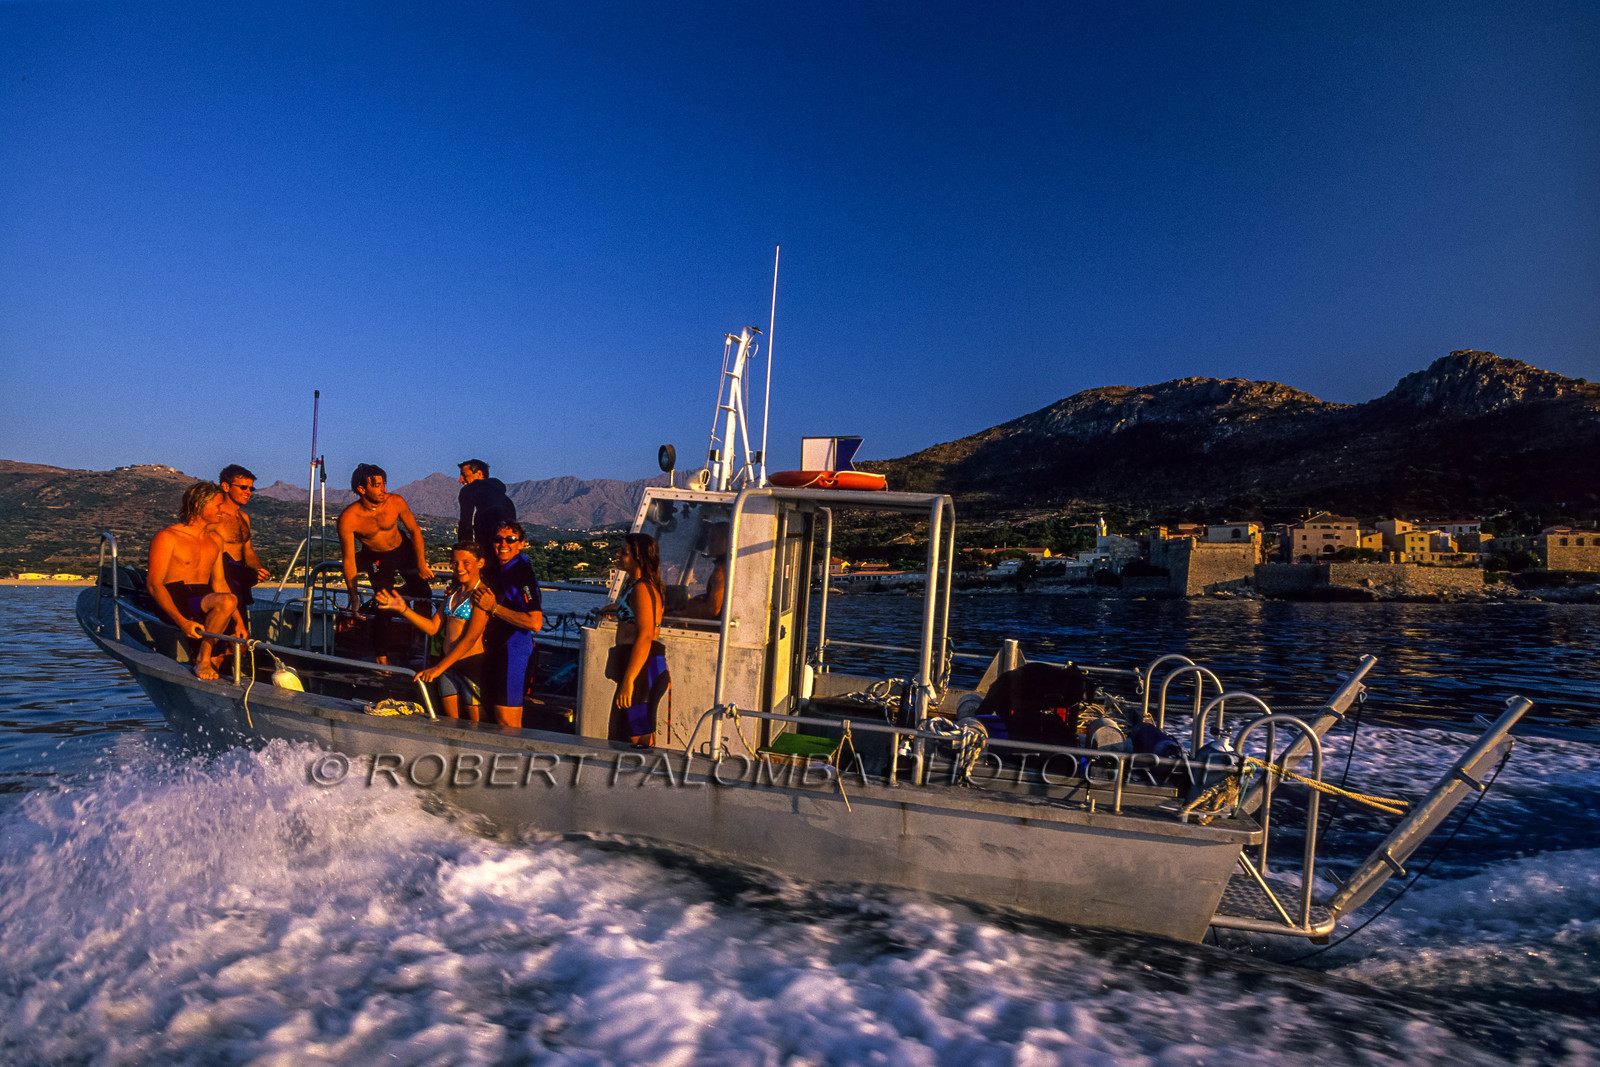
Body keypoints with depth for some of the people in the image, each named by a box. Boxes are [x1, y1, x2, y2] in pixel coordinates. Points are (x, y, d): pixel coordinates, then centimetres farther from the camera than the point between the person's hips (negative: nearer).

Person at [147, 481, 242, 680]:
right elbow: (153, 583, -13)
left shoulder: (215, 541, 15)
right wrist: (182, 621, -25)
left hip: (204, 601, 7)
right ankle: (203, 660, -21)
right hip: (175, 604, -7)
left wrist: (238, 620, 5)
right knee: (228, 600, -34)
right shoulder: (166, 538, -6)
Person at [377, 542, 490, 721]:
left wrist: (439, 668, -22)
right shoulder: (453, 592, 13)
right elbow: (432, 627, 10)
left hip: (473, 664, -7)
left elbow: (470, 638, -18)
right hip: (448, 664, 7)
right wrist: (403, 609, -1)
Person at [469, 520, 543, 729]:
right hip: (495, 649, 9)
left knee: (508, 724, -4)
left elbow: (535, 623, -25)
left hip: (514, 652, -9)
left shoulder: (523, 573, -15)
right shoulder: (493, 570, 11)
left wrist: (494, 608, -20)